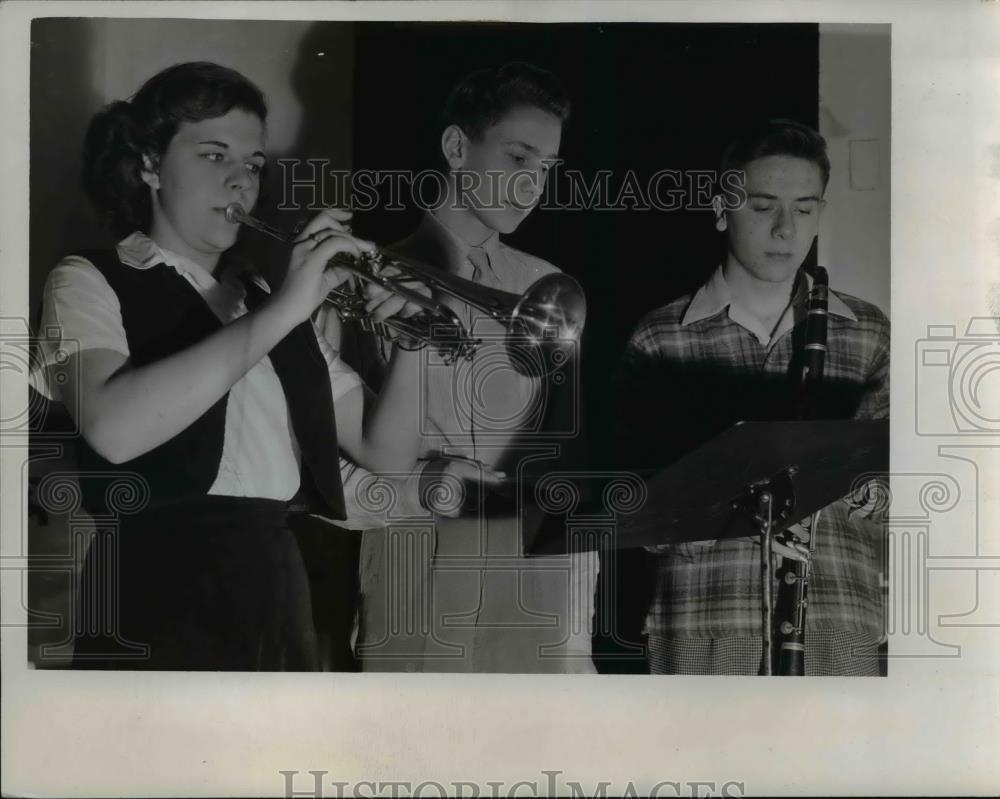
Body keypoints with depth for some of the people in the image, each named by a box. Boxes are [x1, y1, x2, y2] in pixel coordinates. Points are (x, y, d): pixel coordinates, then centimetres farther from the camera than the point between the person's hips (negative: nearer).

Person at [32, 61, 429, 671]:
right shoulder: (89, 281, 0)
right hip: (160, 598, -5)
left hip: (278, 595, 5)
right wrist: (279, 313, -20)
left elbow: (386, 454, 10)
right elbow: (113, 429, -21)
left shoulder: (271, 302, 16)